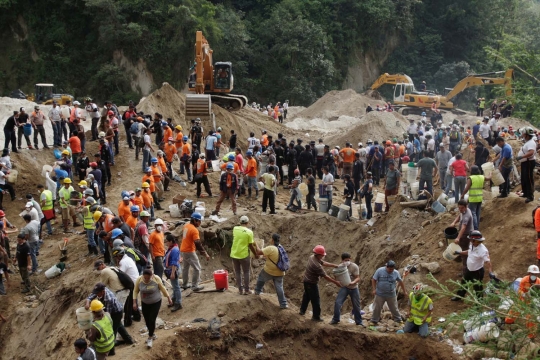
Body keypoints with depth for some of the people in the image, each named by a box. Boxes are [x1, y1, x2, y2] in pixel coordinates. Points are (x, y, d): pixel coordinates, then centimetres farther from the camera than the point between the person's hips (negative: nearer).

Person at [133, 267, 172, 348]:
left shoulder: (156, 279, -22)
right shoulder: (139, 280, -18)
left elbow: (163, 288, -7)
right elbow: (136, 291, -4)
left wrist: (168, 298, 2)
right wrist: (134, 302, -8)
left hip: (156, 303, -3)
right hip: (145, 303, 3)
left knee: (152, 320, -8)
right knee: (147, 320, 10)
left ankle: (150, 338, 10)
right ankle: (153, 335, 33)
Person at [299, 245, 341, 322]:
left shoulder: (312, 257, -7)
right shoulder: (317, 266, -33)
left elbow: (323, 263, 3)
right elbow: (325, 276, -25)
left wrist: (335, 265, -2)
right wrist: (335, 282, -17)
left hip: (306, 281, 9)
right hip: (312, 283, -9)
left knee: (306, 296, 26)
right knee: (315, 300, 4)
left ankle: (302, 310, 41)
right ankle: (316, 316, 14)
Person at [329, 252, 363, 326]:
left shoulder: (354, 266, -17)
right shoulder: (339, 267, -9)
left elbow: (358, 278, -19)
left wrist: (353, 282, -40)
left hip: (354, 288, -1)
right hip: (344, 287, 1)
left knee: (356, 306, 7)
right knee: (337, 302, -14)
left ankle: (359, 322, 27)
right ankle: (335, 319, 2)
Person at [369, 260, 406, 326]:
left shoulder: (396, 273, -4)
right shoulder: (380, 271, -11)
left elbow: (400, 282, 8)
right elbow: (374, 280, -5)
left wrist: (404, 291, 15)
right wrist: (374, 289, -12)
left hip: (391, 295, 1)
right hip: (380, 294, -1)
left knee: (394, 308, 11)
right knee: (377, 308, 7)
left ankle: (398, 320, 27)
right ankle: (374, 320, 20)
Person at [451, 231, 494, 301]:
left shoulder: (483, 250, -34)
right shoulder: (472, 245, -9)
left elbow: (488, 262, -38)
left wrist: (491, 272, -50)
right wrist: (459, 252, 22)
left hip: (477, 272, -8)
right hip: (468, 269, 8)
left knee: (477, 288, 11)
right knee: (464, 282, 27)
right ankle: (459, 296, 51)